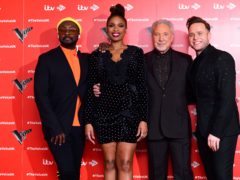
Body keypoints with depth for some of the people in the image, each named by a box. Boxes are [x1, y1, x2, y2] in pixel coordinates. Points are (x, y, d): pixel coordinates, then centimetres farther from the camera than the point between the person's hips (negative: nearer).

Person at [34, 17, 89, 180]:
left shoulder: (86, 59, 10)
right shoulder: (47, 59, -2)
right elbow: (41, 95, -8)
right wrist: (55, 128, -15)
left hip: (79, 126, 4)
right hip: (57, 127, -4)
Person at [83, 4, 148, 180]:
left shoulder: (136, 52, 3)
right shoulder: (97, 55, 6)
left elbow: (142, 87, 1)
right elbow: (91, 89, 5)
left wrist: (144, 118, -6)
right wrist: (88, 120, 0)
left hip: (129, 113, -1)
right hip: (104, 114, 1)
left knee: (125, 163, -3)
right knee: (109, 163, 7)